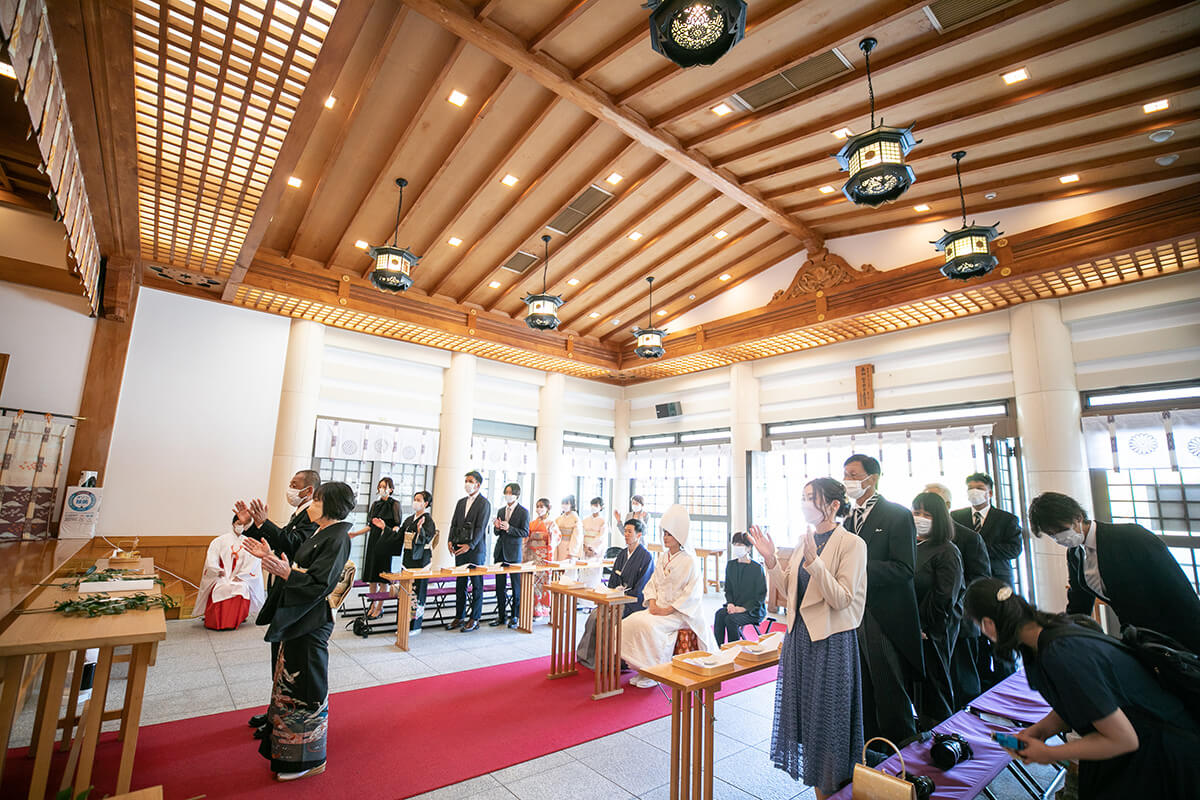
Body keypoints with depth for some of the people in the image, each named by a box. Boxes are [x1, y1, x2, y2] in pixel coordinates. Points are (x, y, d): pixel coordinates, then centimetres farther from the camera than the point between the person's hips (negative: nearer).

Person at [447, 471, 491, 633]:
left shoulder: (484, 503, -7)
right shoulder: (461, 502, 14)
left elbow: (480, 527, -14)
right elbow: (454, 523, 13)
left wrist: (470, 545, -22)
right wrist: (450, 540, -2)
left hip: (475, 550, -6)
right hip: (459, 549, 6)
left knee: (476, 585, 2)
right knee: (460, 584, 12)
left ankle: (474, 619, 11)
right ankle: (459, 617, 21)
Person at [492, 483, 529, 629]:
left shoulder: (523, 512, -5)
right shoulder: (501, 511, 13)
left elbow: (525, 532, -10)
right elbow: (497, 533, 17)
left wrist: (509, 528, -21)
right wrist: (497, 528, -5)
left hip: (514, 553, -6)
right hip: (500, 551, 6)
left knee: (516, 586, 2)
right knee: (500, 586, 9)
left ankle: (515, 616, 12)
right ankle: (501, 615, 19)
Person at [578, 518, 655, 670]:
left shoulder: (646, 557, -10)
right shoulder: (622, 553, 12)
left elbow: (640, 589, -13)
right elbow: (613, 579, 15)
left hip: (635, 601, -7)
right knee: (594, 615, -14)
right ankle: (588, 656, -3)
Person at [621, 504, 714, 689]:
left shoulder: (689, 561, -11)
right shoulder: (663, 557, 11)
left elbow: (692, 593, -16)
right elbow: (652, 583, 14)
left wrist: (668, 610, -19)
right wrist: (652, 603, -4)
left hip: (679, 613, -7)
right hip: (660, 608, 7)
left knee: (647, 625, -29)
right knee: (631, 621, -15)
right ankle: (641, 669, -4)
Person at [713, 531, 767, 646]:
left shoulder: (757, 567, -10)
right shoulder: (731, 565, 8)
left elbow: (761, 595, -9)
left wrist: (744, 608, -17)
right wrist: (730, 603, -7)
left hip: (753, 610, -5)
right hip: (734, 606, 5)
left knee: (731, 619, -28)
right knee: (719, 614, -24)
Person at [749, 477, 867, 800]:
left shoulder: (852, 544, -13)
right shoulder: (804, 541, 6)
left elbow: (842, 599, -20)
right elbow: (788, 590, 7)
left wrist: (814, 561, -30)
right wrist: (770, 559, -6)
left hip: (832, 641, -7)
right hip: (799, 636, 7)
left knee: (829, 717, 8)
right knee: (806, 712, 17)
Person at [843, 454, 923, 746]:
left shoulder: (898, 515, -8)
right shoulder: (844, 516, 10)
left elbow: (904, 568, -17)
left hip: (885, 620, -6)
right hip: (852, 615, 6)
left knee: (891, 691, 5)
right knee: (861, 688, 17)